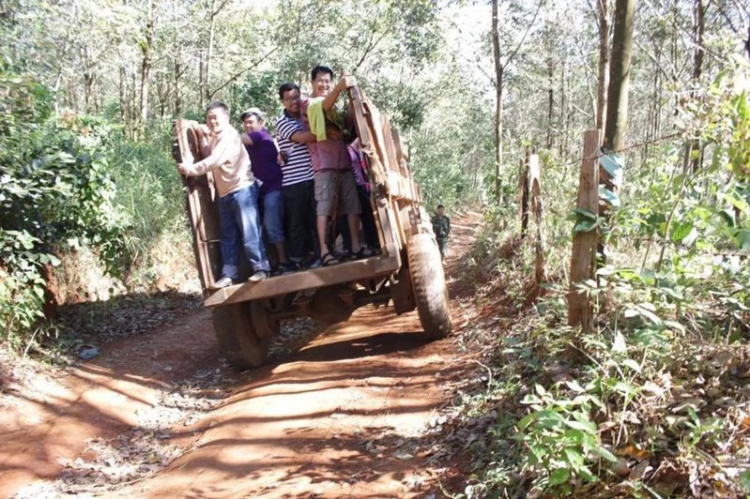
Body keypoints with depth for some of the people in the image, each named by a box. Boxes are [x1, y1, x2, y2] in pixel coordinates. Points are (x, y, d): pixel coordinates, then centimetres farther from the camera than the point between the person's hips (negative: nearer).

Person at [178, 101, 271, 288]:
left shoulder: (230, 135, -10)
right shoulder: (213, 137, 19)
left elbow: (213, 161, -17)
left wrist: (189, 169, -11)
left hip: (242, 189, -9)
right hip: (225, 194, 9)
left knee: (249, 232, -10)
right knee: (228, 236, 7)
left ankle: (261, 268, -5)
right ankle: (229, 274, 9)